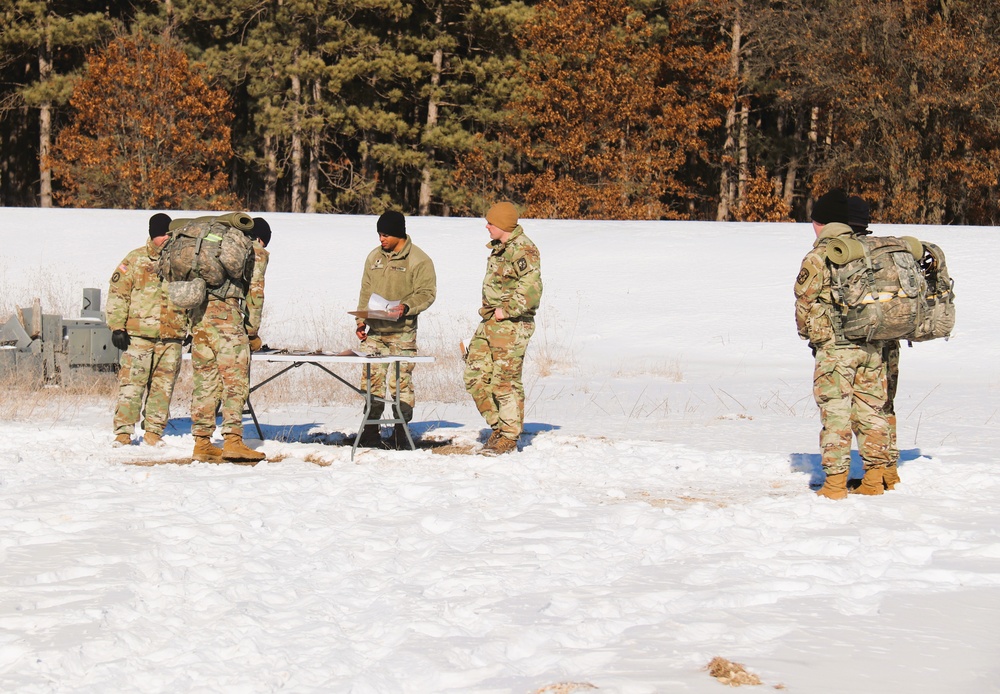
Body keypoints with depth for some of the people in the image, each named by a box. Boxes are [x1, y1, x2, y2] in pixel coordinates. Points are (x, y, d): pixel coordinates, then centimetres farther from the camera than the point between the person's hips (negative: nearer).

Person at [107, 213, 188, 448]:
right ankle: (123, 431, -2)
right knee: (131, 382, -6)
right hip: (139, 334, -3)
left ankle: (154, 431, 11)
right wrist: (117, 326, -5)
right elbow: (118, 293, 3)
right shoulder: (136, 260, 4)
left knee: (164, 385, 4)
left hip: (172, 336, 3)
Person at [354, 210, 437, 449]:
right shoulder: (374, 257, 14)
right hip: (375, 331, 5)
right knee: (372, 381, 3)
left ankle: (401, 433, 1)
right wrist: (361, 321, 11)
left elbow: (427, 293, -8)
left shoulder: (419, 260, -4)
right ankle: (370, 433, 9)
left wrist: (406, 307, -23)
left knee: (401, 382, -5)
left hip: (402, 332, -5)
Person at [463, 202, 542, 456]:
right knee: (476, 376, 7)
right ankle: (497, 426, 18)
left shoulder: (523, 250, -14)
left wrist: (506, 310, -17)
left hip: (511, 325, -10)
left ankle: (509, 437, 4)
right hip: (490, 323, 10)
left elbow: (531, 291, -22)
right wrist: (488, 309, 17)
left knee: (505, 380, -5)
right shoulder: (499, 248, 16)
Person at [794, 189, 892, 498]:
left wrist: (807, 333, 13)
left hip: (835, 346, -5)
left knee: (835, 414, -2)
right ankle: (874, 480, 17)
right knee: (871, 410, 12)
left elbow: (804, 302, -4)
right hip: (872, 345, 5)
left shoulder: (818, 257, -8)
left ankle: (835, 483, -2)